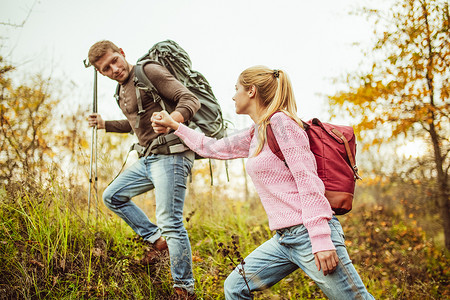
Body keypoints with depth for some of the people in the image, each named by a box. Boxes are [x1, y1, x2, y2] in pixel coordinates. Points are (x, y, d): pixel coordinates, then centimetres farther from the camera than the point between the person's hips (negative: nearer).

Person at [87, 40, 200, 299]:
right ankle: (157, 239, 16)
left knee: (170, 222, -12)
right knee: (113, 196, 17)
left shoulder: (150, 71, -9)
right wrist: (104, 124, 29)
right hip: (149, 158, 10)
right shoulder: (123, 90, 18)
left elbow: (190, 100, -18)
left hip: (171, 154, -10)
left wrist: (171, 120, -39)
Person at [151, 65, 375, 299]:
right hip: (284, 238, 9)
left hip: (307, 234, -9)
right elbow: (214, 148, 28)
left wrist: (321, 239, -21)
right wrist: (175, 126, 33)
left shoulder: (281, 122, -10)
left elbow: (308, 180, -16)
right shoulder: (255, 134, 15)